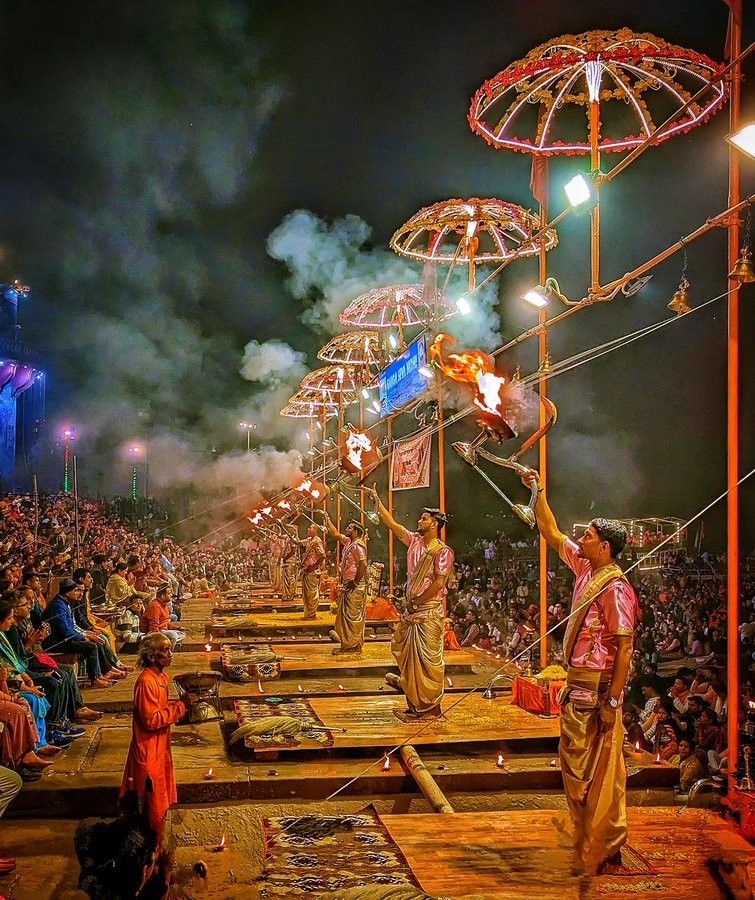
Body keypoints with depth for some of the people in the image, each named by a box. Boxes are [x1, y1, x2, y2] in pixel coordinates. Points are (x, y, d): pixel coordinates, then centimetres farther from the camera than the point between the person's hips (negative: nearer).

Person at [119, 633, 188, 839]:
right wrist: (181, 705, -23)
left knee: (160, 795, 20)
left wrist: (181, 703, -2)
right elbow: (152, 720, -26)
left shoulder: (161, 676, 4)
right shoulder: (146, 681, -24)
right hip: (148, 748, -9)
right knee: (152, 797, 3)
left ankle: (157, 835, 34)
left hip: (160, 745, 9)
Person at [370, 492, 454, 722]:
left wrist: (417, 601, -13)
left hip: (429, 611, -8)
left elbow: (439, 583, -17)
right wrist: (377, 502, 6)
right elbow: (392, 524, 10)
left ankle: (429, 707, 3)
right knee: (402, 649, 19)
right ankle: (406, 682, 42)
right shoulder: (414, 540, 8)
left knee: (428, 660, -3)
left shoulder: (443, 551, -12)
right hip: (412, 609, 8)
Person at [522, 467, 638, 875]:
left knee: (598, 771, -1)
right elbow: (551, 533, 17)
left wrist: (612, 700, -22)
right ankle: (589, 839, 28)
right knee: (577, 762, 16)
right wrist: (538, 492, 13)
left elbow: (625, 647, -21)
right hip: (578, 685, 9)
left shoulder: (614, 588, -19)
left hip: (597, 690, -9)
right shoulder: (586, 569, 6)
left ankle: (602, 850, 9)